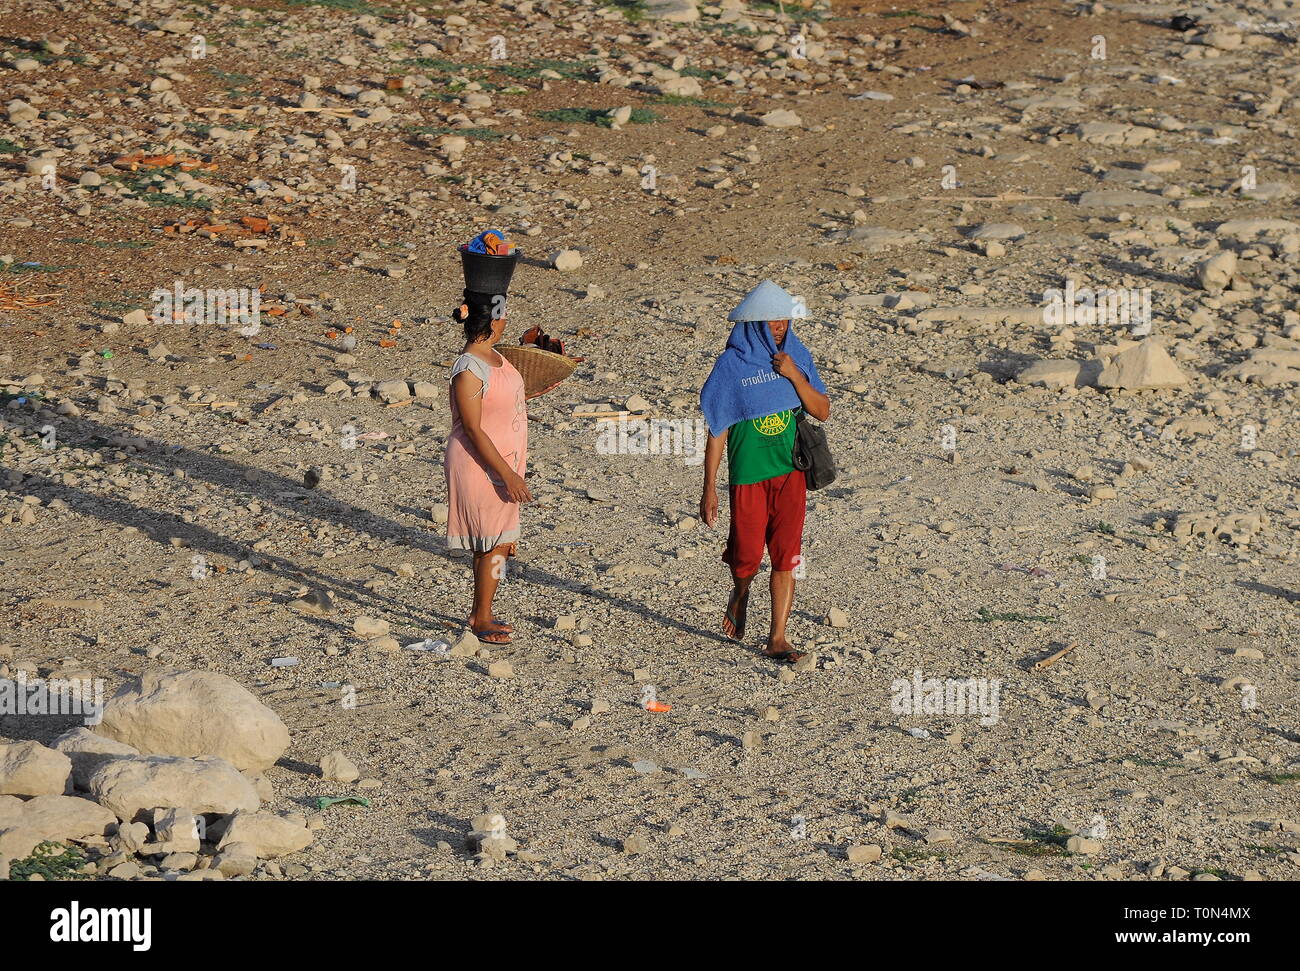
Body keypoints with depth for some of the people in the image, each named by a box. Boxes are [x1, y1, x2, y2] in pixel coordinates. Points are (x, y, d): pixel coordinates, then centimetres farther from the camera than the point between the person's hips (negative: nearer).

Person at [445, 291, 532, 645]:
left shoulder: (492, 356, 5)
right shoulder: (469, 371, -23)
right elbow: (473, 430, -23)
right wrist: (508, 475, -23)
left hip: (502, 463, 9)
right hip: (480, 466, -9)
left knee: (497, 542, 15)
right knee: (496, 543, -3)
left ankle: (480, 613, 26)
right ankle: (482, 620, 8)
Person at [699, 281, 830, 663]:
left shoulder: (796, 355, 2)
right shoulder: (731, 364, -7)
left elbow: (823, 412, 2)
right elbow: (717, 431, -5)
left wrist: (795, 376, -14)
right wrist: (709, 489, -6)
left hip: (790, 473, 2)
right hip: (747, 474, -2)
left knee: (786, 558, -4)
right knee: (747, 556, 6)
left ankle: (777, 639, 1)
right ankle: (740, 594, 42)